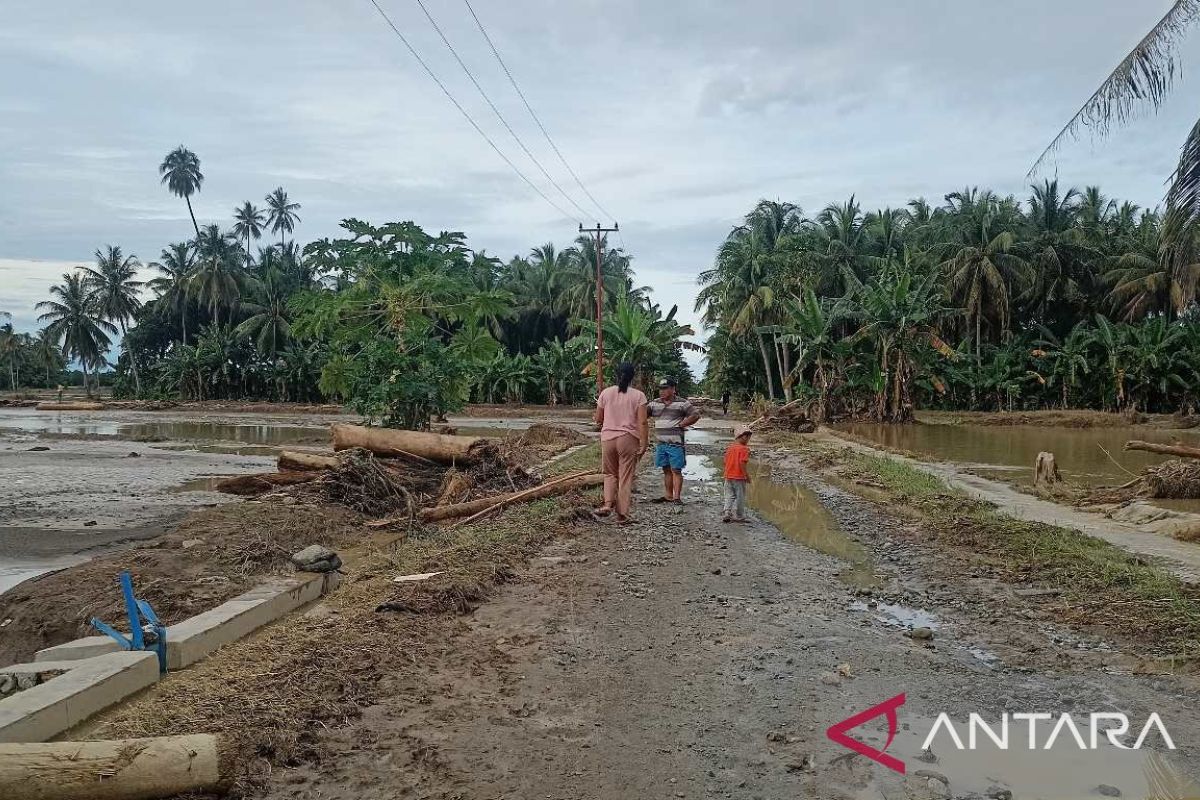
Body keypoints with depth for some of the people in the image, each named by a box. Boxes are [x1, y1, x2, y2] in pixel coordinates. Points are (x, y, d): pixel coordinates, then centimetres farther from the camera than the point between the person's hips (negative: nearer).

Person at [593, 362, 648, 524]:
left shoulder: (606, 393, 2)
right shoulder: (638, 395, -4)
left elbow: (598, 420, 8)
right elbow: (642, 422, -11)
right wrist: (643, 444, -9)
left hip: (608, 438, 2)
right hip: (629, 439, -2)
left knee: (610, 473, 20)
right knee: (626, 477, 7)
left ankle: (608, 504, 0)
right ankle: (622, 515, 9)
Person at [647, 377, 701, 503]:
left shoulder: (681, 403, -1)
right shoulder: (655, 404, 11)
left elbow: (695, 415, -1)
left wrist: (681, 424, -7)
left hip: (675, 443, -5)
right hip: (660, 443, 5)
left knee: (676, 470, -5)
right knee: (666, 470, 11)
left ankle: (676, 497, -5)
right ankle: (668, 496, 17)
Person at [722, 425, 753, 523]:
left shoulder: (730, 448, 10)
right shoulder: (744, 449, -14)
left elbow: (726, 461, 12)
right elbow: (742, 463, -21)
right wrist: (747, 475, -14)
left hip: (728, 476, 7)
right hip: (739, 478, -7)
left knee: (729, 496, 13)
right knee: (740, 497, 5)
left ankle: (726, 514, 10)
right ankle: (739, 516, 11)